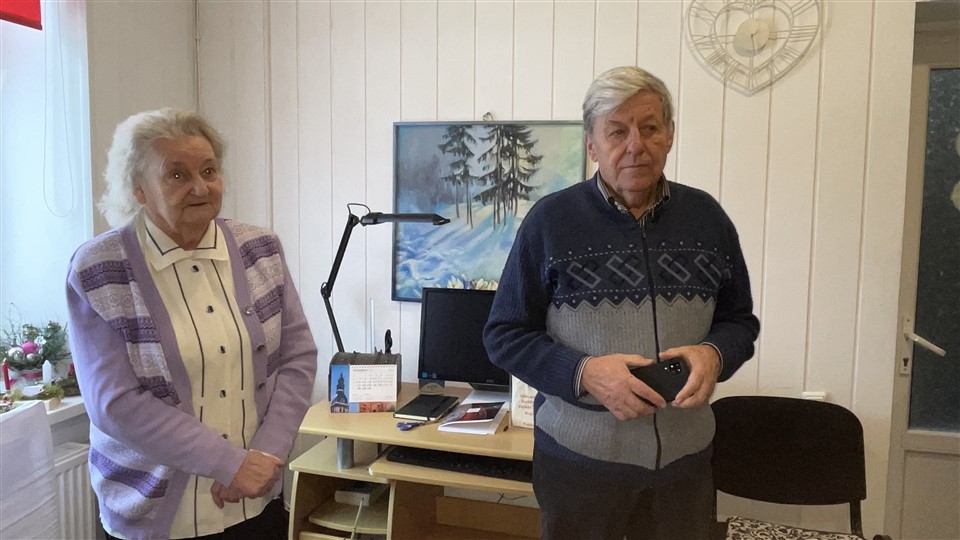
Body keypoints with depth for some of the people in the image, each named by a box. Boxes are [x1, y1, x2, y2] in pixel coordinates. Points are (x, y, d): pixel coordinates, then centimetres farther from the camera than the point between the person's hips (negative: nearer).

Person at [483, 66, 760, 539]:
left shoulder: (707, 217, 2)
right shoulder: (551, 219, -8)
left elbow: (739, 320, 10)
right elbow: (504, 334, -7)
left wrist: (714, 355, -13)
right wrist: (585, 373, -21)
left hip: (685, 456, 3)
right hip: (578, 455, -3)